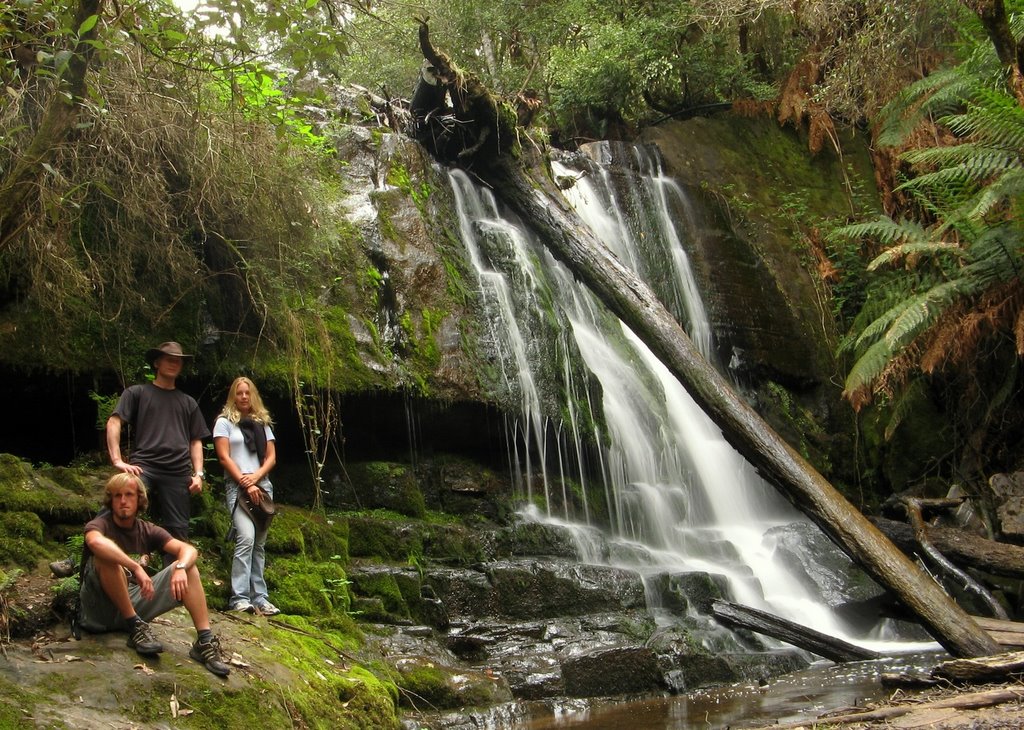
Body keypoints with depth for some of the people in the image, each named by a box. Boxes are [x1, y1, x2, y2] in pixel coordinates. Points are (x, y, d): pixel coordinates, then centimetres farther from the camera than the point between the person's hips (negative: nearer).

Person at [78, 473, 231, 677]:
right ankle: (136, 628, -24)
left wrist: (180, 568, -27)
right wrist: (137, 568, -39)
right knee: (106, 556, -29)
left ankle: (205, 641, -21)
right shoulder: (99, 525, -7)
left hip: (134, 604, 5)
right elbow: (95, 542, -35)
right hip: (98, 611, -5)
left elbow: (189, 549, -5)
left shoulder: (148, 531, 8)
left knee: (187, 567, -8)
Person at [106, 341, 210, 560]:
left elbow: (195, 441, 22)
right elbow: (114, 422, 3)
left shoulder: (188, 402, 24)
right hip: (144, 466, -3)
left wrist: (198, 474, 6)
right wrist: (117, 460, -11)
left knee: (177, 532, 0)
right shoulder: (137, 393, 14)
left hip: (178, 473, 4)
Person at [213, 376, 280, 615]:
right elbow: (224, 457, -2)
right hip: (237, 487, -5)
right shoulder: (224, 422, 6)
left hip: (262, 486, 5)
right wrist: (245, 484, -10)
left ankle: (259, 598, 5)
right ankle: (239, 598, -22)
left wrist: (256, 477, -7)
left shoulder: (262, 423, 19)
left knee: (259, 544, 4)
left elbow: (271, 457, 12)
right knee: (246, 537, -22)